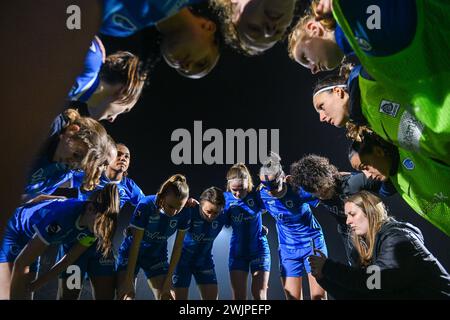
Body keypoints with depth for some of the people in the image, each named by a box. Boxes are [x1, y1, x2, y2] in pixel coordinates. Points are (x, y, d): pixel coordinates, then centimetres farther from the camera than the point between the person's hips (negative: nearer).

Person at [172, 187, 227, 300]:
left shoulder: (223, 216, -15)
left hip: (205, 260, 3)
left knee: (212, 297, 2)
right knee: (179, 297, -1)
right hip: (183, 260, -3)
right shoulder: (189, 211, -26)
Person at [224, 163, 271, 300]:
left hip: (259, 248, -1)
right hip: (237, 250, 2)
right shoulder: (226, 198, -9)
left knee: (259, 295, -2)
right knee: (238, 297, 1)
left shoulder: (256, 194, -14)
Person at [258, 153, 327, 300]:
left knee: (318, 297, -4)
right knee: (292, 297, 2)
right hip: (288, 248, 3)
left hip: (312, 243, -3)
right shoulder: (263, 195, -11)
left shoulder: (298, 189, -23)